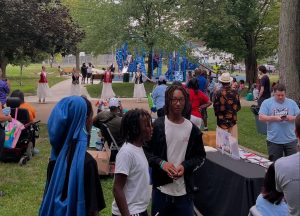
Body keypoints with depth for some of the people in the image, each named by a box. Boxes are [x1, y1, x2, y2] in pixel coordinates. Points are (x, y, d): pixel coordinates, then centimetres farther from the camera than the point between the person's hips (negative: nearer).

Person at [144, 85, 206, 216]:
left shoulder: (192, 129, 2)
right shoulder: (157, 125, -4)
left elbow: (200, 156, 8)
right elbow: (145, 151, -1)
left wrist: (185, 166, -10)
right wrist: (161, 163, -17)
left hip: (184, 190, 1)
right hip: (161, 188, -1)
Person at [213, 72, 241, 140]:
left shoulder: (218, 93, -12)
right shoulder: (234, 92, -3)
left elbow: (215, 107, -7)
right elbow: (238, 107, 4)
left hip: (222, 120, -2)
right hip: (233, 119, 2)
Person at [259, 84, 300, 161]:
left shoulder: (292, 103, 7)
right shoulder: (267, 103, 0)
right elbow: (261, 117, -8)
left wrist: (291, 118, -15)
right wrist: (274, 118, -20)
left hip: (290, 140, 1)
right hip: (274, 141, -1)